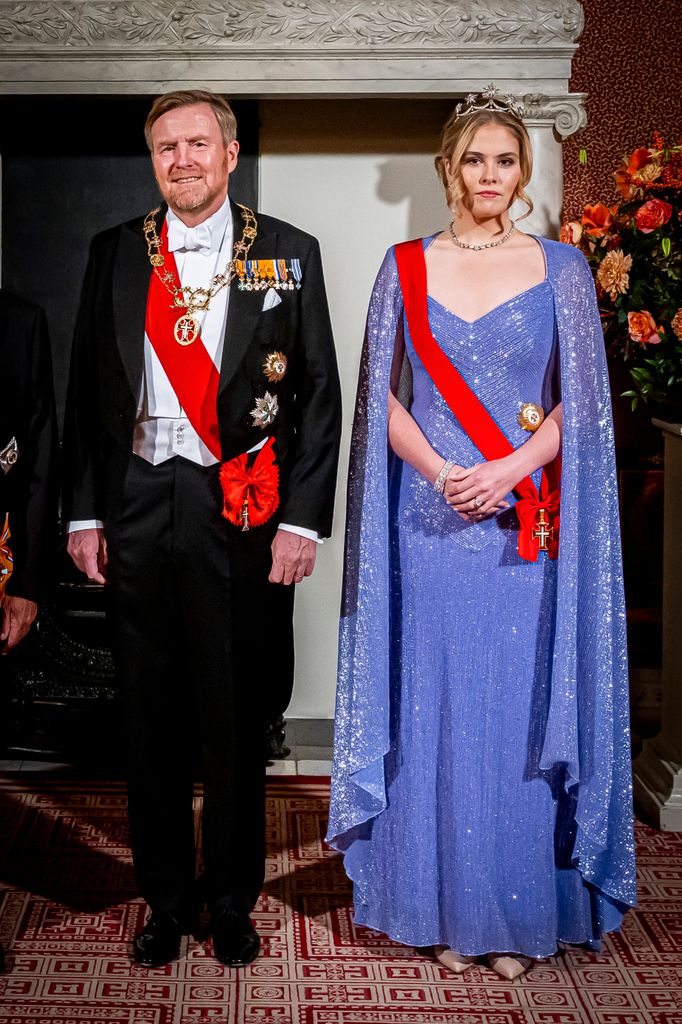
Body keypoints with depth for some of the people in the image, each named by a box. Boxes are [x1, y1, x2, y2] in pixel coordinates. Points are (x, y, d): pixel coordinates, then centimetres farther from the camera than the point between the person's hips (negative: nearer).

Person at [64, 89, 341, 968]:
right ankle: (165, 899, 27)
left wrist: (303, 521, -6)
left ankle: (232, 901, 26)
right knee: (151, 722, 10)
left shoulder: (289, 255, 2)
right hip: (137, 509, 2)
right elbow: (85, 391, 9)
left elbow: (319, 395, 0)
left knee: (236, 722, 8)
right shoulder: (114, 254, 8)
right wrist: (83, 515, 3)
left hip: (245, 510, -2)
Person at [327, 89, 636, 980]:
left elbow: (580, 402, 2)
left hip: (526, 529, -1)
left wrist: (511, 467, -13)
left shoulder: (560, 268, 6)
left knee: (520, 715, 2)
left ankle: (522, 913, 16)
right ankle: (446, 911, 17)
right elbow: (381, 398, 5)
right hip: (431, 526, 1)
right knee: (434, 712, 4)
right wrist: (442, 473, -11)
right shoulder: (405, 269, 8)